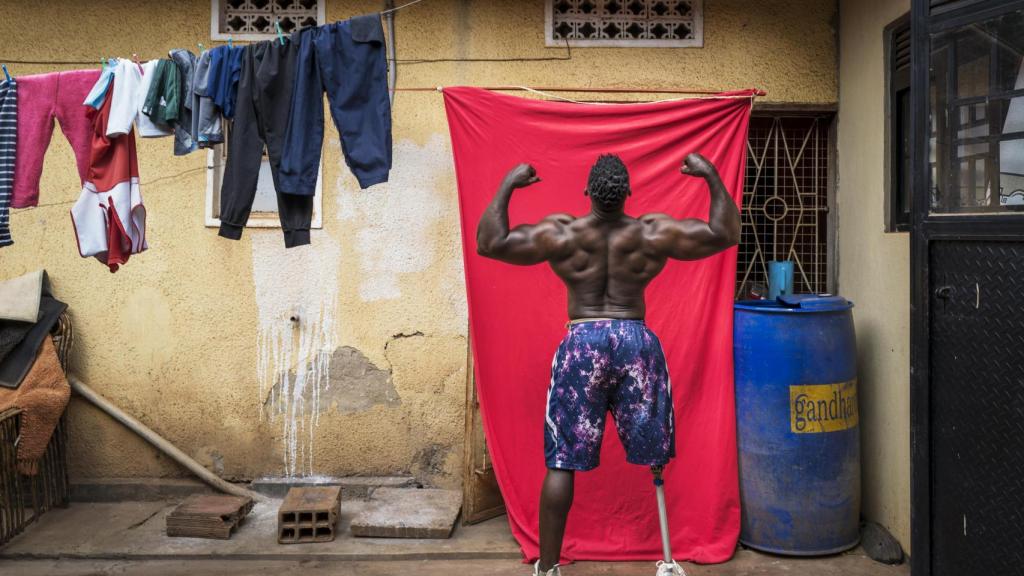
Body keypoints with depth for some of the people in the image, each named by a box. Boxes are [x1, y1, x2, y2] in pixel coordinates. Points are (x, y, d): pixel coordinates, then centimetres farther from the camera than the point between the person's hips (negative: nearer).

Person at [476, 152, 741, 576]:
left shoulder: (562, 232, -4)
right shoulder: (653, 232, -2)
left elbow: (489, 243, -6)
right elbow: (726, 234, 2)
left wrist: (507, 186, 3)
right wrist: (712, 176, 9)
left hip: (581, 344, -1)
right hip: (637, 342, 1)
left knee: (561, 462, 4)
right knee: (654, 459, 12)